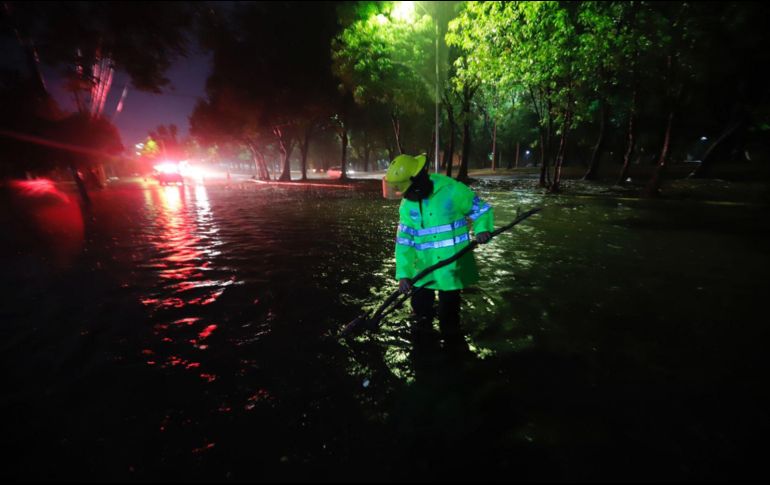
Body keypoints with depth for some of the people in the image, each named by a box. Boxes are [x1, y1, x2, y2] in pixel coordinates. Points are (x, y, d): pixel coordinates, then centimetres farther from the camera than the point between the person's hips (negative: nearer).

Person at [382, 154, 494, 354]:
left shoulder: (452, 190, -16)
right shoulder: (407, 205, -3)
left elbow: (481, 208, -3)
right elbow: (404, 241, -4)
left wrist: (482, 229, -22)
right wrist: (403, 273, -9)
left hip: (451, 266, -4)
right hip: (422, 269, 4)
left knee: (449, 310, 11)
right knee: (421, 308, 17)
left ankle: (452, 341, 36)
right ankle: (422, 336, 43)